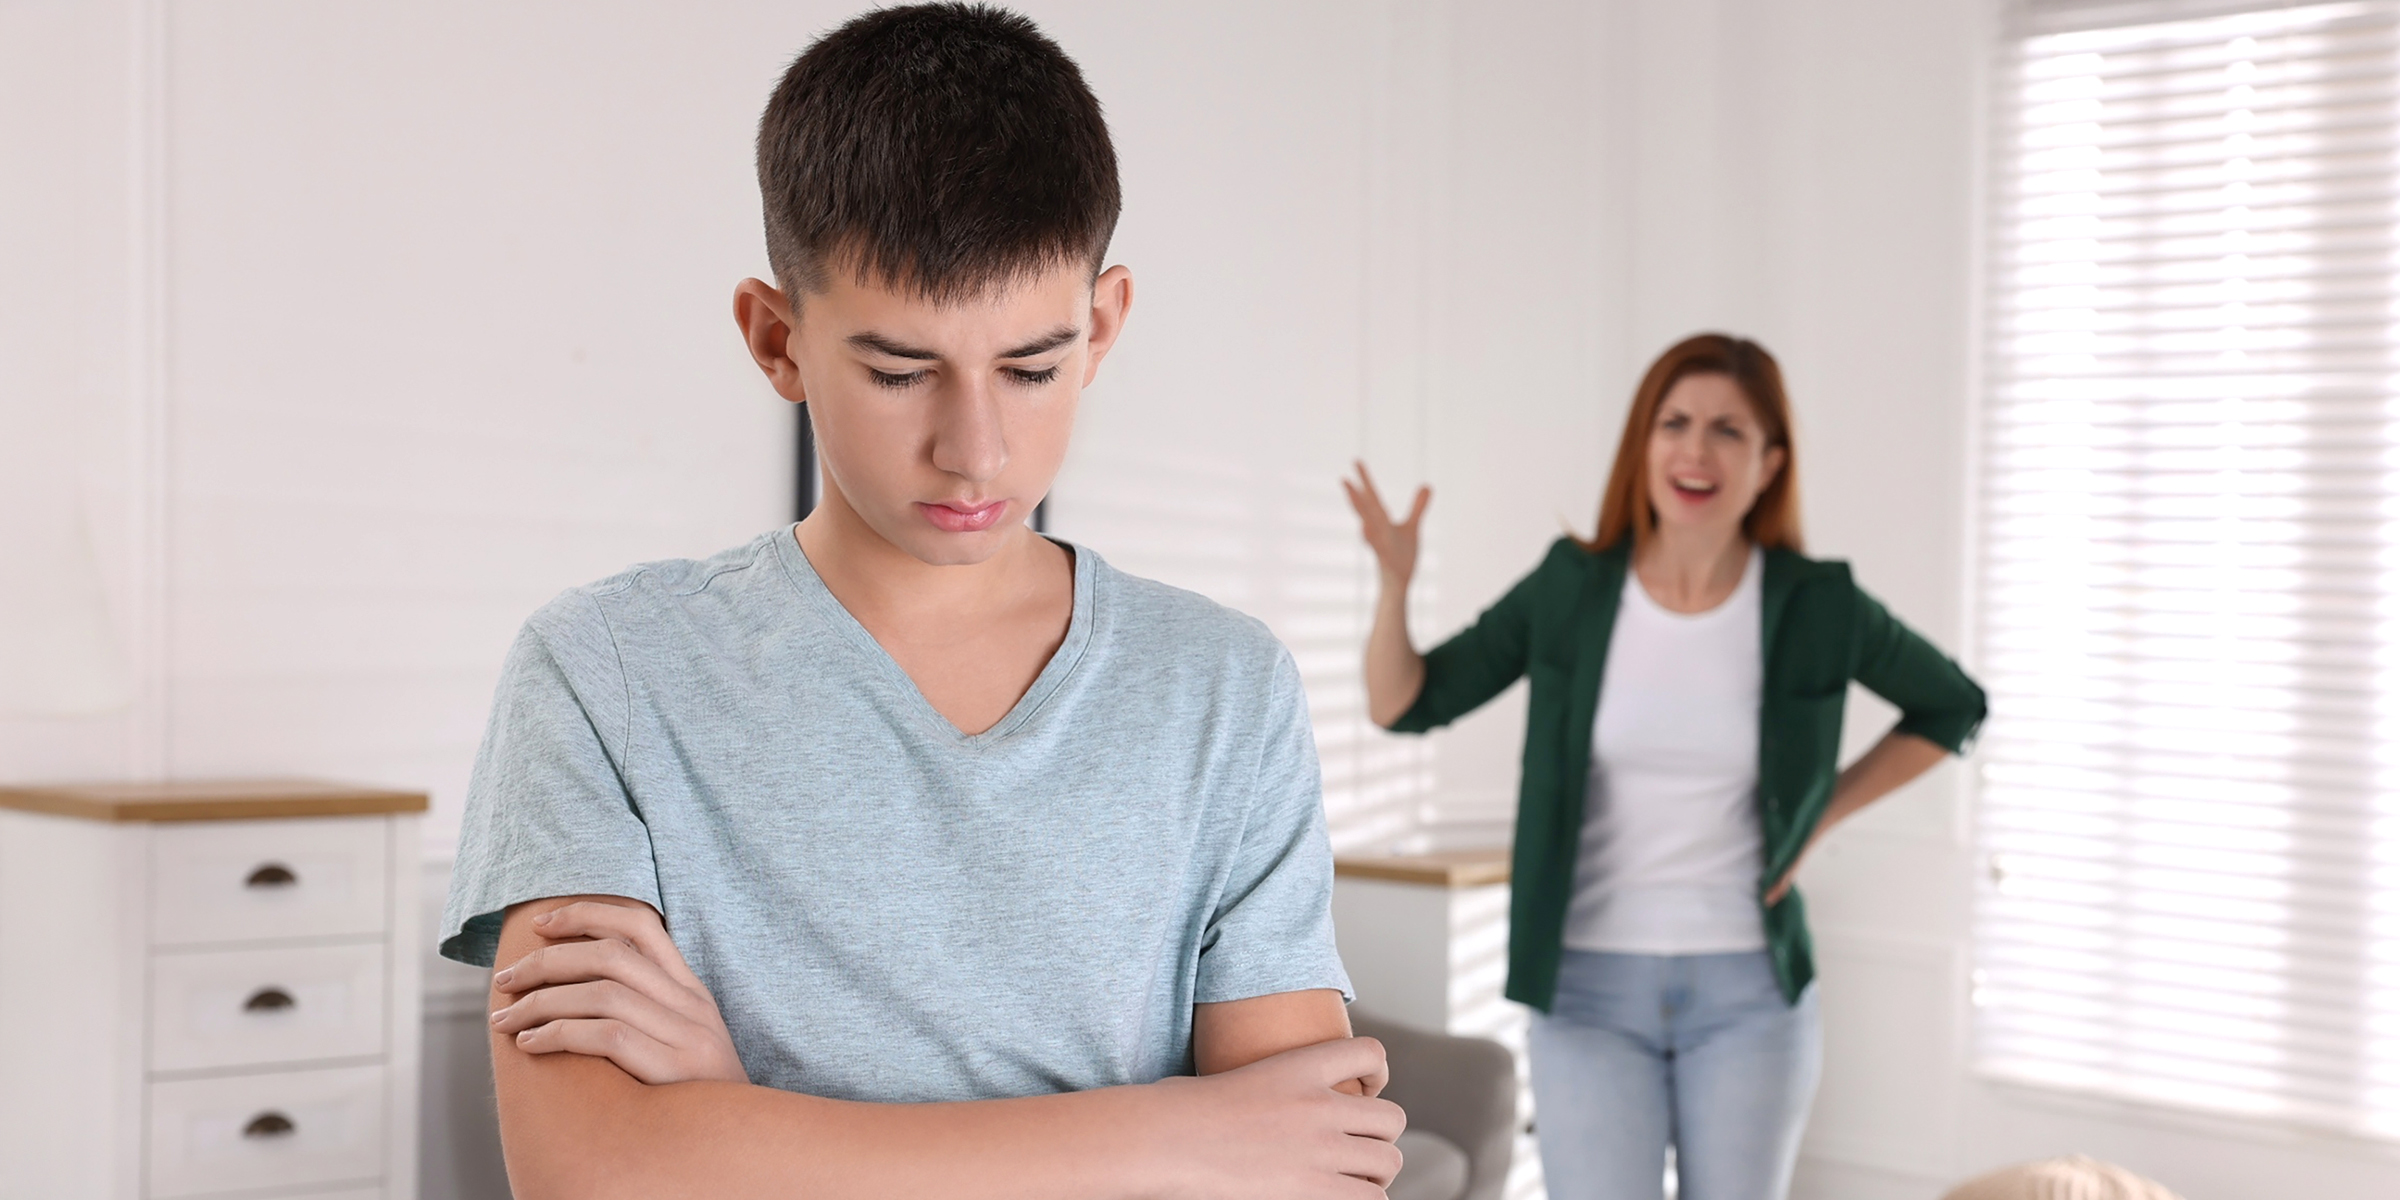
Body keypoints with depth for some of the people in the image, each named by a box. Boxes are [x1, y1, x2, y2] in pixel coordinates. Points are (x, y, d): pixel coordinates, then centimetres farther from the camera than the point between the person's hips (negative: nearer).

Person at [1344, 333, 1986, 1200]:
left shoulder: (1816, 605, -5)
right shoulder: (1572, 588, -3)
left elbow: (1953, 707, 12)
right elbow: (1403, 706, 1)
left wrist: (1824, 812, 3)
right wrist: (1394, 582, -16)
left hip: (1748, 991, 0)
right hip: (1590, 986, 0)